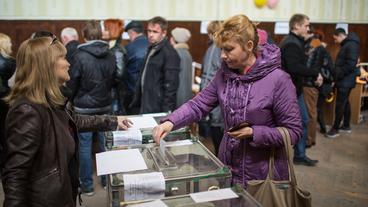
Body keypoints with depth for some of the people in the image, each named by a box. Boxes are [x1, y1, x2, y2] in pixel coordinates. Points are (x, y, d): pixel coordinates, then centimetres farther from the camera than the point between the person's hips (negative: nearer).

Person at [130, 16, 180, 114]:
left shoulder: (170, 54, -15)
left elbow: (171, 85, -19)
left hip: (158, 109, -9)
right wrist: (137, 101, 18)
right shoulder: (151, 49, 14)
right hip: (146, 106, 9)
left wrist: (166, 111, -20)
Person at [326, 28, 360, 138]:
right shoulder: (346, 45, 16)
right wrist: (337, 75, 11)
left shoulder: (351, 45, -16)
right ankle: (346, 126, 26)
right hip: (345, 80, 10)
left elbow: (351, 64, -24)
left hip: (345, 81, -10)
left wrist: (338, 75, -18)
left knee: (340, 104, -7)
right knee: (345, 102, 16)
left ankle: (335, 129, -2)